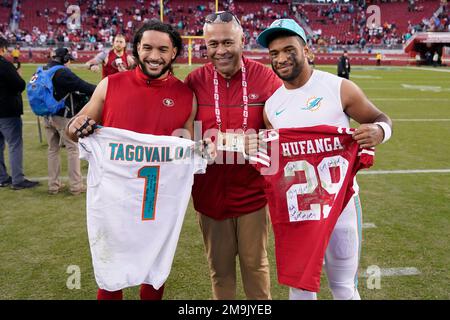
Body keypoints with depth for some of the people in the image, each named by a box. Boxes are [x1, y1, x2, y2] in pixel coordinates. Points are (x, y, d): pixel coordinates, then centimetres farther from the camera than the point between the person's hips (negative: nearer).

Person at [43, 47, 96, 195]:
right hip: (63, 116, -8)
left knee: (53, 149, 14)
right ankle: (75, 186, 3)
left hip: (47, 116, 8)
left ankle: (53, 185, 19)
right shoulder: (63, 72, -16)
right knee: (73, 149, 1)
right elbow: (82, 86, -20)